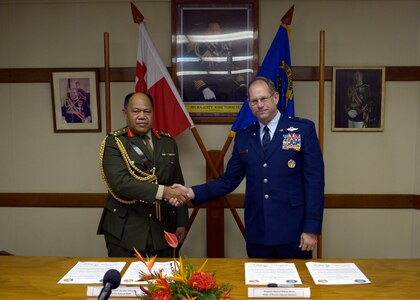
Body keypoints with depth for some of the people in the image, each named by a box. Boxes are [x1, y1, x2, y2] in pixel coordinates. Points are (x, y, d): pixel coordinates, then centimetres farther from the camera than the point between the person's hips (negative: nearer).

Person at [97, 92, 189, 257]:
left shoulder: (168, 142, 8)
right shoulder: (113, 142, -5)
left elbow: (178, 185, 10)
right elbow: (120, 182, -20)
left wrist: (181, 223, 7)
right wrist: (163, 191, -26)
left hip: (162, 229, 4)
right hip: (125, 231, -3)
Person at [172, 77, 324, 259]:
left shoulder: (304, 129, -2)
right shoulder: (243, 138, 9)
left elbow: (314, 181, -6)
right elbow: (229, 180, 10)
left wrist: (312, 229, -10)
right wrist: (193, 193, -4)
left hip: (293, 231, -3)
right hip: (257, 234, 3)